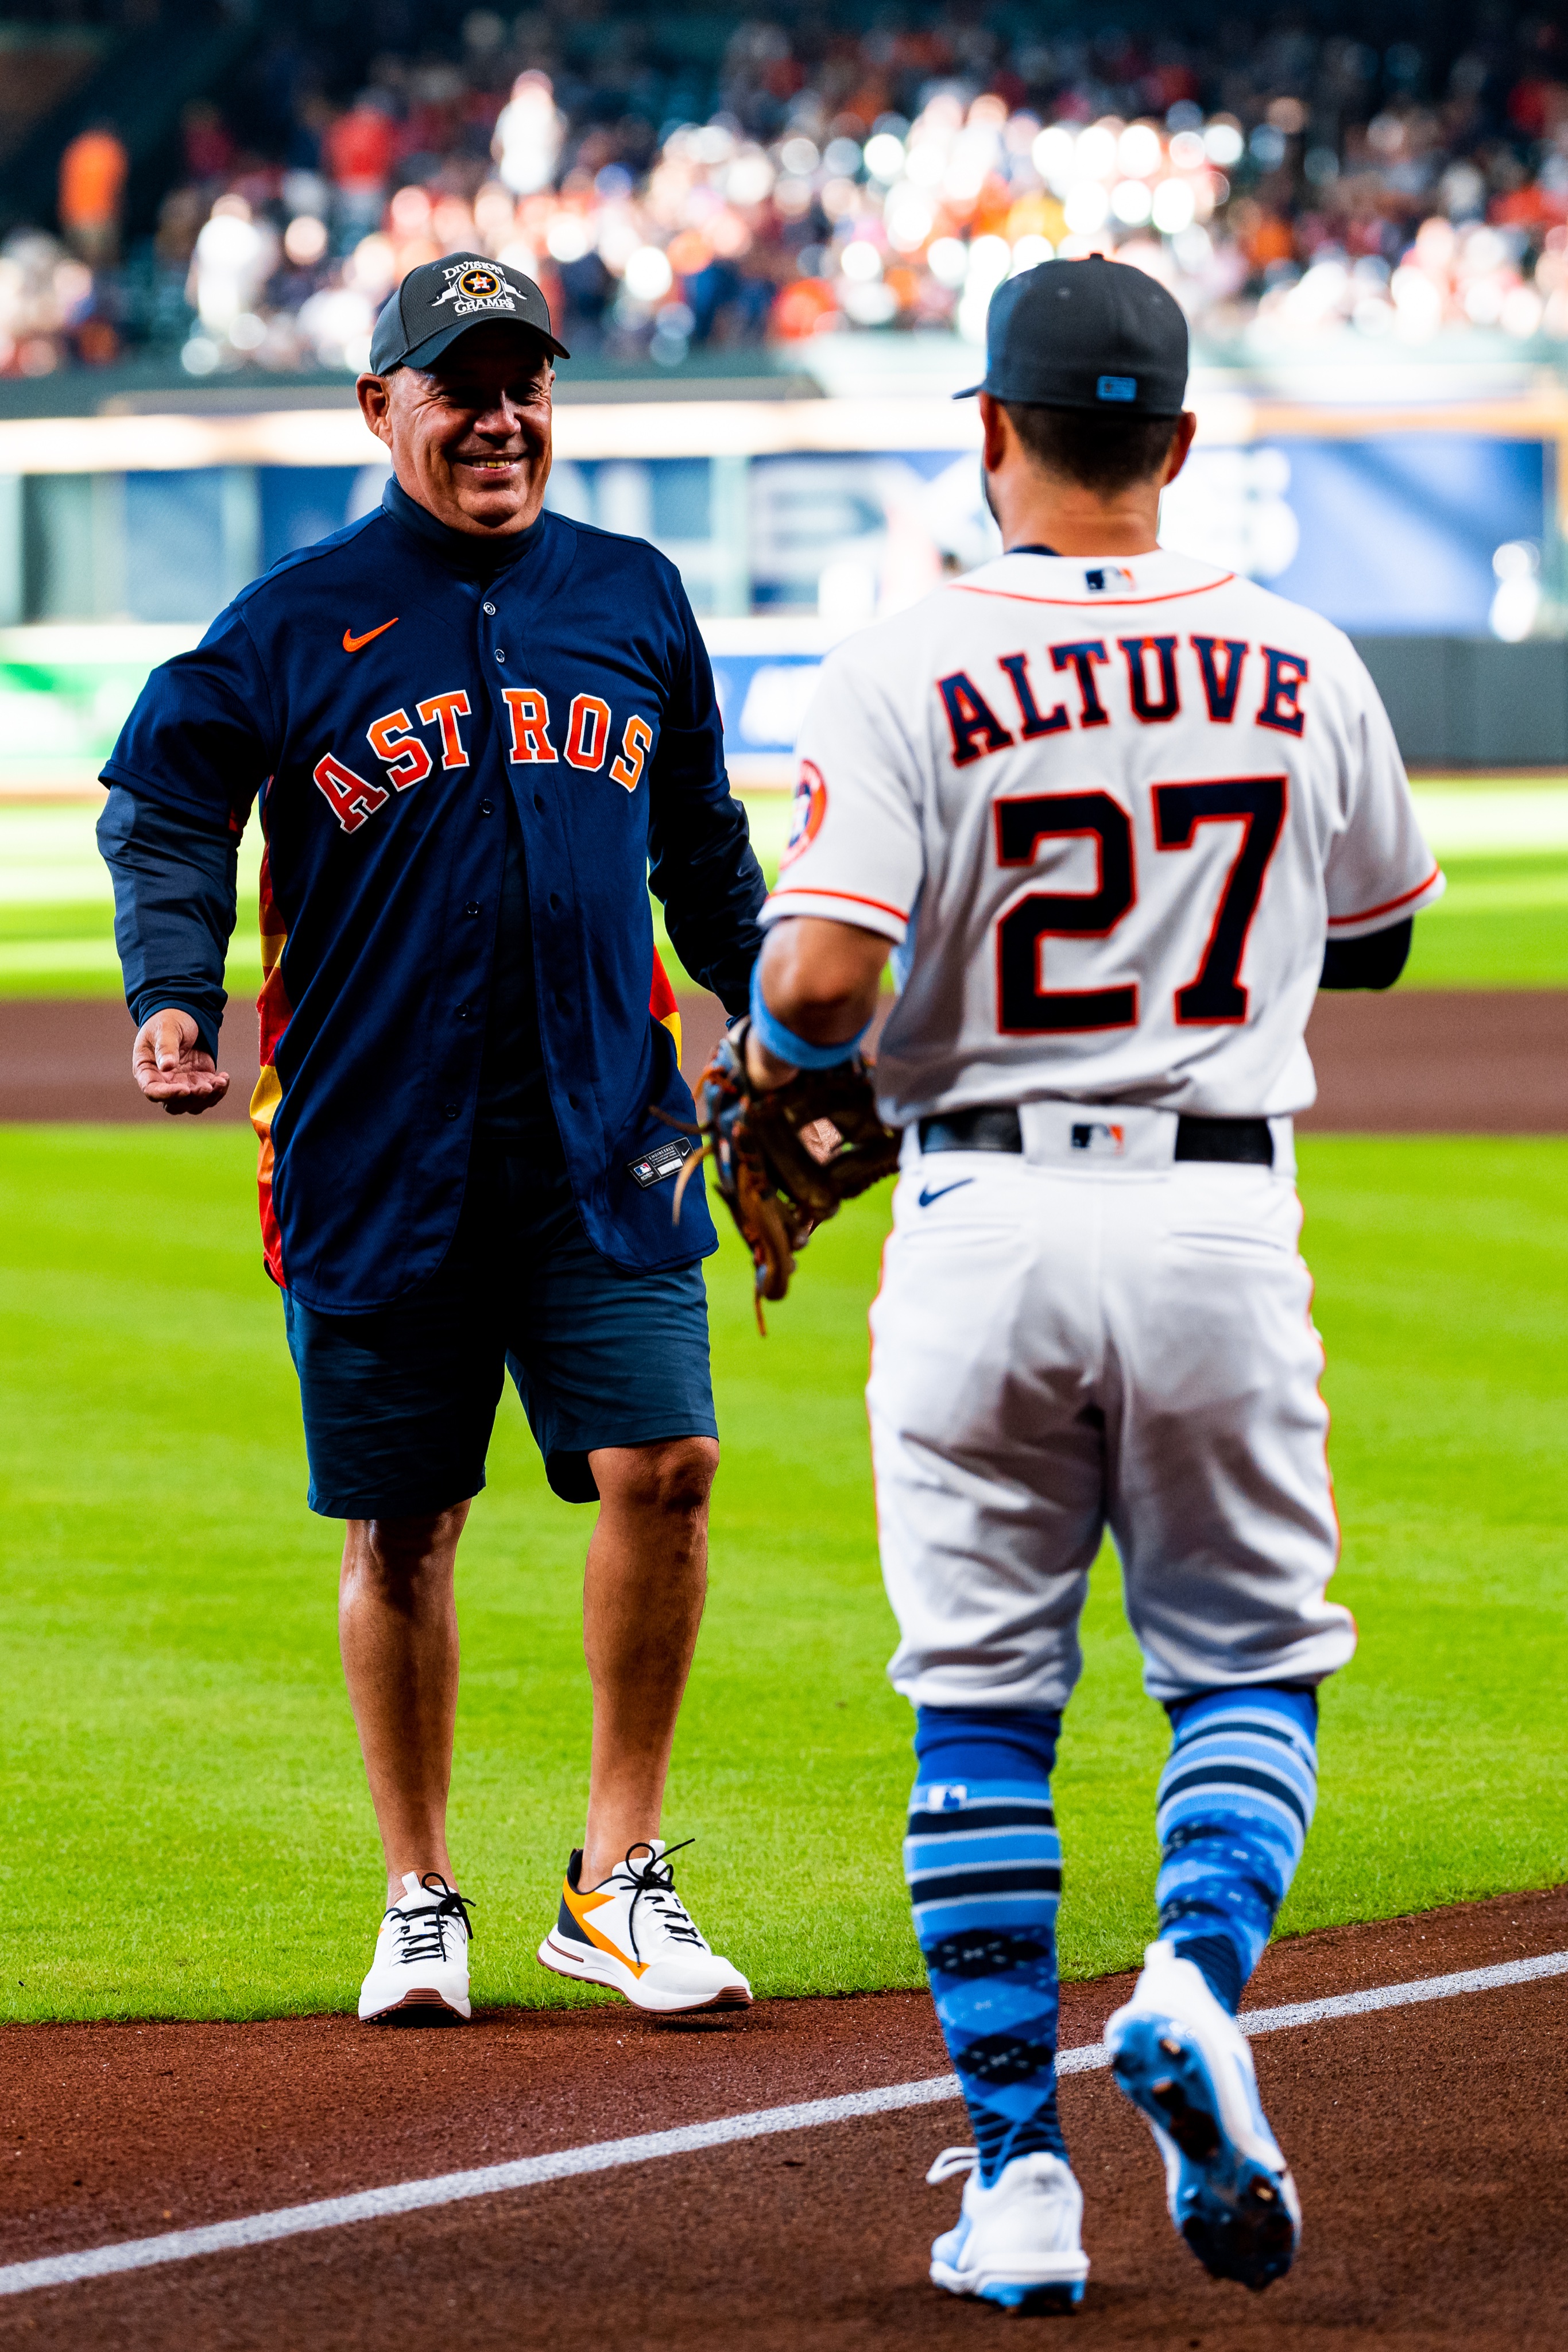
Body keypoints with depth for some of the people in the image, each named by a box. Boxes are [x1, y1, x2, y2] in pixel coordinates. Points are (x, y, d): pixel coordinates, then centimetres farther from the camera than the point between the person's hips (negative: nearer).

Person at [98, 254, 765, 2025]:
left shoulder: (635, 601, 10)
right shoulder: (293, 621, 0)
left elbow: (704, 848, 21)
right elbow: (164, 810, 1)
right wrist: (170, 995, -14)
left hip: (605, 1147, 2)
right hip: (375, 1156, -2)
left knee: (662, 1466, -12)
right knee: (400, 1528, 5)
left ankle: (618, 1881, 0)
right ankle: (419, 1904, 19)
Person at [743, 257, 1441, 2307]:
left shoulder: (908, 674, -8)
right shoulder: (1298, 665, 3)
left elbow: (820, 979, -17)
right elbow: (1376, 941, 17)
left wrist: (773, 1058, 4)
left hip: (985, 1220, -1)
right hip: (1221, 1218, 1)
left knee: (983, 1706, 8)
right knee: (1249, 1656, 14)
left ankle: (1019, 2176, 6)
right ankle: (1200, 1984, -14)